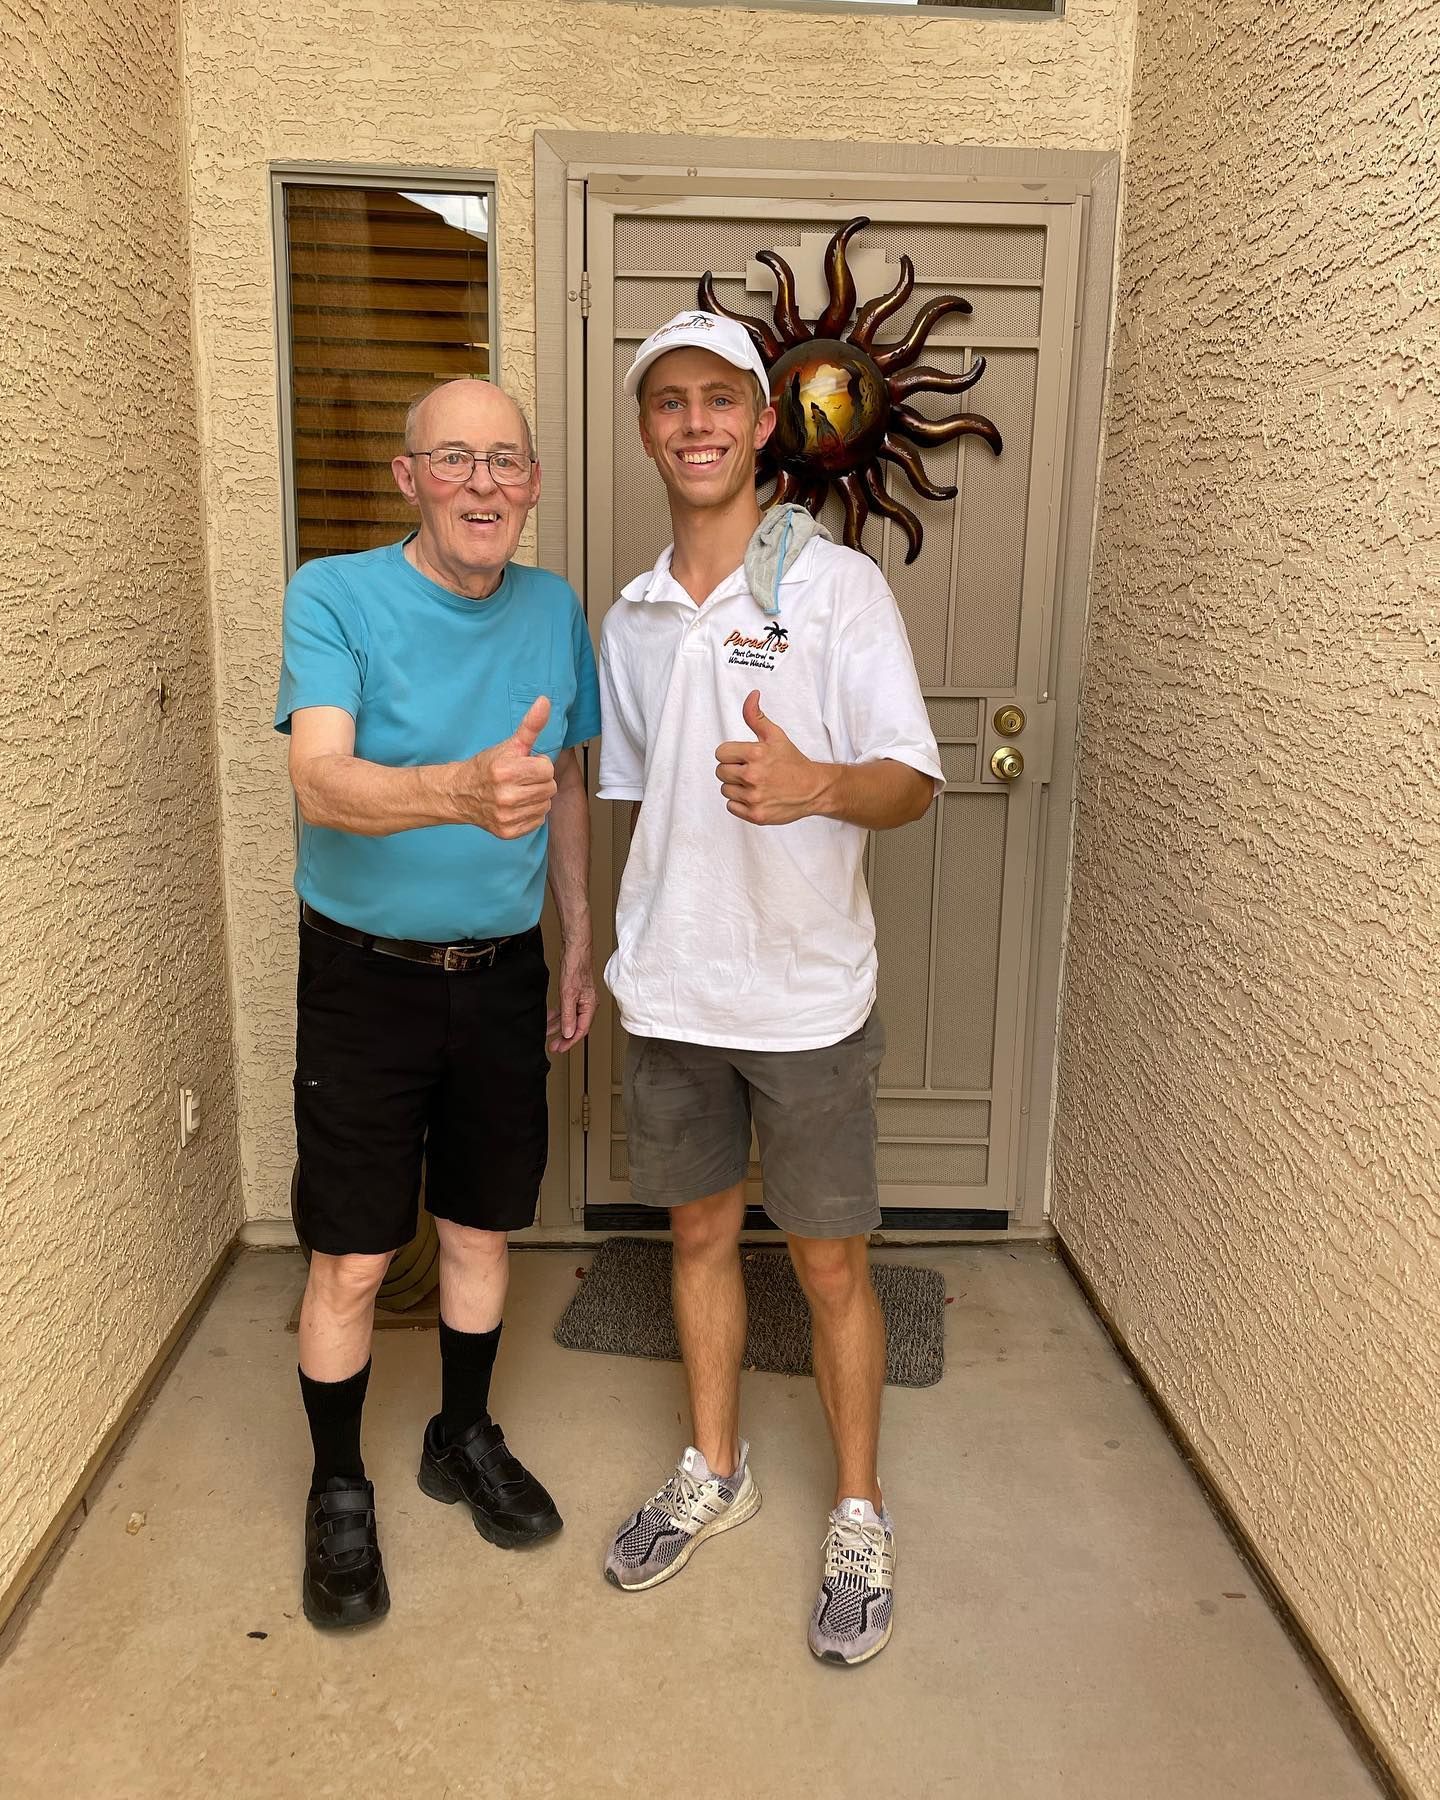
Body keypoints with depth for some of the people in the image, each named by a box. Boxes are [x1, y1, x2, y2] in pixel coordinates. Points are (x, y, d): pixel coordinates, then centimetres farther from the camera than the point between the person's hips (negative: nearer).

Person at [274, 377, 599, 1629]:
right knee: (353, 1260, 5)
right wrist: (461, 791, -49)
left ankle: (466, 1437, 40)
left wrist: (581, 948, 11)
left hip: (503, 974, 4)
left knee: (483, 1227, 17)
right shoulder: (335, 598, -14)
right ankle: (339, 1492, 29)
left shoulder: (554, 610, 2)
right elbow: (322, 781, -29)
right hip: (365, 977, -4)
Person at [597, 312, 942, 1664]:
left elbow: (911, 782, -14)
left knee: (830, 1262, 7)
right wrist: (606, 953, 16)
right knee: (699, 1230, 18)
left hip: (806, 992, -4)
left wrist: (818, 785, -36)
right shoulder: (630, 618, 7)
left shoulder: (837, 586, -8)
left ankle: (858, 1515, 28)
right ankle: (713, 1470, 39)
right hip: (669, 991, 5)